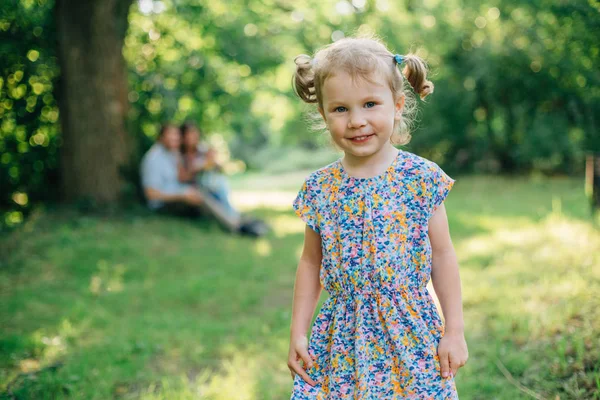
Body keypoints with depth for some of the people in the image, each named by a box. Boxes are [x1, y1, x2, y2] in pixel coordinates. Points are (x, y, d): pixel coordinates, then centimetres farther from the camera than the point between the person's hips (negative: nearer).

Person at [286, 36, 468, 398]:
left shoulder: (422, 178, -8)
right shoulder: (319, 188, -2)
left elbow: (442, 256, -1)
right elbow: (311, 263, 8)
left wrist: (455, 331, 0)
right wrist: (298, 333, 7)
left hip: (411, 335, -1)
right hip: (342, 341, 2)